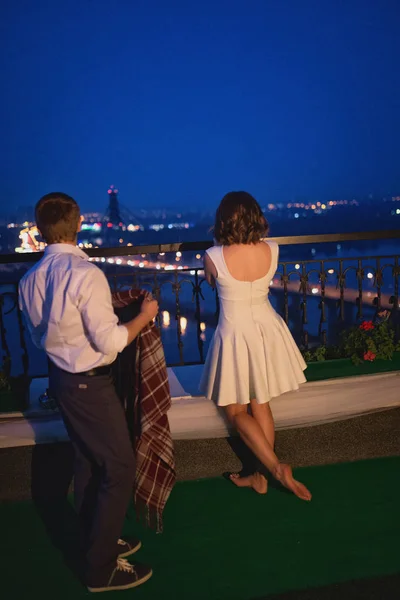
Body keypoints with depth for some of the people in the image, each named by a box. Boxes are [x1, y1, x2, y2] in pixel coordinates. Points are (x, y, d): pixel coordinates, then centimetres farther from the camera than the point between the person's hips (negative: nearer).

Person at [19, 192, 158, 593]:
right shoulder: (86, 274, -24)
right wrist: (144, 316, -8)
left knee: (87, 463, 22)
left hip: (60, 377, 8)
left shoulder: (30, 279, 1)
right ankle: (101, 569, 18)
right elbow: (109, 342, -23)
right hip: (89, 383, -8)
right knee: (119, 468, 6)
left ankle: (98, 542, 39)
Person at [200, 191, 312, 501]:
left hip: (235, 334, -4)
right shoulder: (272, 250, -10)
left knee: (236, 411, 15)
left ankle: (277, 467, 6)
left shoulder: (213, 256, -19)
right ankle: (260, 476, 29)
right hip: (267, 330, 4)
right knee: (260, 406, 19)